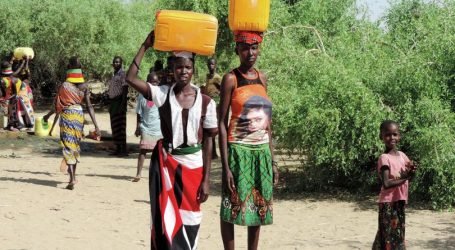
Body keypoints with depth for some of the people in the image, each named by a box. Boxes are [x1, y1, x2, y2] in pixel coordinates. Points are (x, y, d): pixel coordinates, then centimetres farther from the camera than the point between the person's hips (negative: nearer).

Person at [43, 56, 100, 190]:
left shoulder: (64, 86, -7)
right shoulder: (84, 86, -1)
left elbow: (58, 105, -2)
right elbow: (89, 106, -5)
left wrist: (47, 116, 15)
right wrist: (96, 125, -5)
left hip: (67, 116, -3)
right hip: (79, 115, 3)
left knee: (68, 145, -3)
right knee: (76, 145, 19)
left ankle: (72, 179, -16)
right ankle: (73, 175, 30)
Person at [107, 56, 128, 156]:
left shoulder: (122, 74, -9)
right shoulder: (114, 74, 17)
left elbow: (125, 90, -15)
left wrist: (123, 104, -22)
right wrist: (110, 105, 19)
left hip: (119, 101, -9)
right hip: (113, 101, 9)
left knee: (120, 125, -9)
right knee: (114, 126, 10)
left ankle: (124, 149, -7)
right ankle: (118, 149, 15)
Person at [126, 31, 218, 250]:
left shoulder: (205, 102, -2)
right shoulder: (162, 94, -3)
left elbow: (208, 141, 1)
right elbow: (131, 79, -16)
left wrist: (206, 179, -3)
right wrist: (145, 46, -15)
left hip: (193, 165, 1)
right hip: (165, 163, -1)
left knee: (189, 221, 7)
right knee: (166, 220, -2)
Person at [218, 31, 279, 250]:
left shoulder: (262, 78, 10)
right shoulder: (231, 79, -6)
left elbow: (267, 122, 14)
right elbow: (222, 123, -9)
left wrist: (272, 160, 11)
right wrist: (225, 165, -15)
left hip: (262, 151, 6)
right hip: (239, 150, -6)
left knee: (259, 206, 9)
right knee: (233, 205, -1)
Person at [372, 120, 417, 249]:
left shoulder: (402, 155, 9)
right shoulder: (384, 158, -14)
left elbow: (408, 178, 15)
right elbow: (386, 184, -23)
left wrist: (411, 172, -7)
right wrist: (405, 177, -18)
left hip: (400, 202, 8)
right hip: (388, 203, -8)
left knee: (397, 237, 12)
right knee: (390, 239, -6)